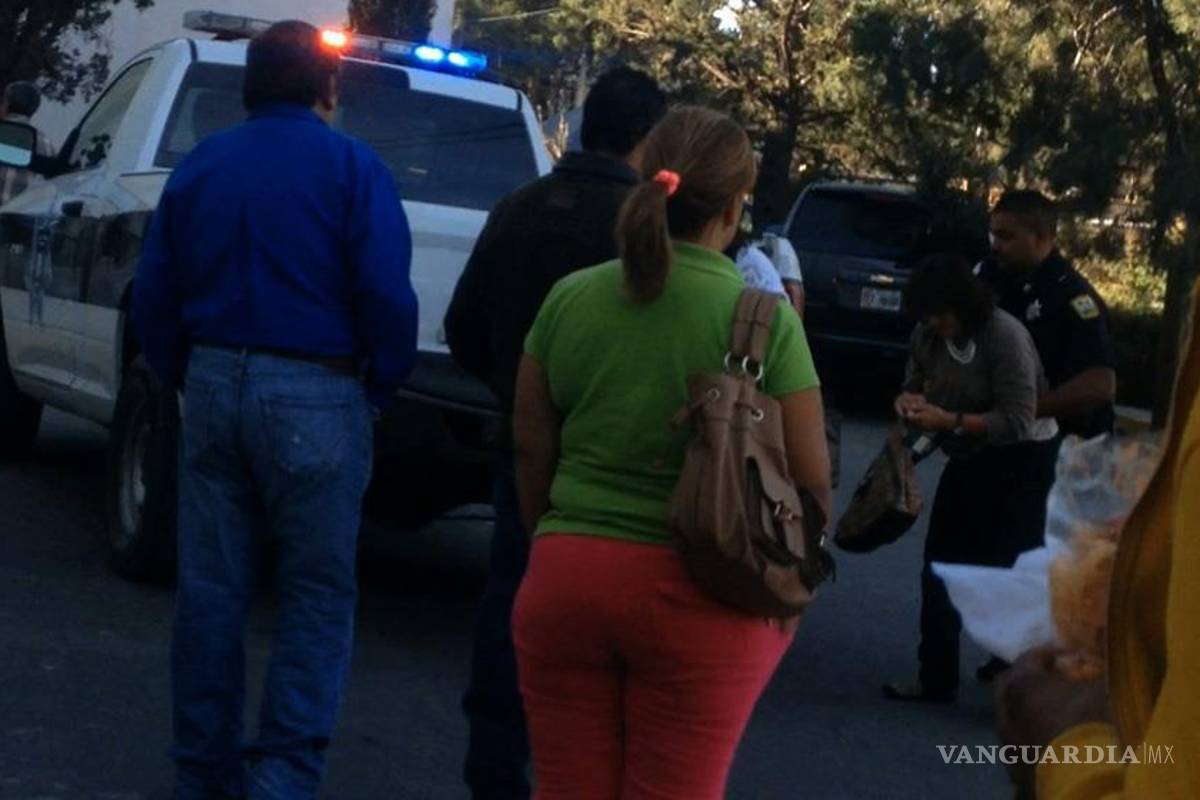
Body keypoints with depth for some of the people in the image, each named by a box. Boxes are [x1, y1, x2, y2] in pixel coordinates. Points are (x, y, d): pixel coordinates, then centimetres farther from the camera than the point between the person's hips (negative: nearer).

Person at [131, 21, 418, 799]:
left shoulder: (201, 165, 10)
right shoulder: (351, 167, -4)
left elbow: (154, 296, 9)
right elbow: (387, 296, -12)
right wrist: (381, 387, 3)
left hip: (214, 385, 5)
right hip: (313, 395, -5)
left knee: (211, 591, 11)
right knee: (318, 597, 3)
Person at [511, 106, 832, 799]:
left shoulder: (569, 298, 1)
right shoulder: (765, 319, -9)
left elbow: (532, 448, 8)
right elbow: (810, 481, -6)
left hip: (565, 579, 3)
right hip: (699, 594, -3)